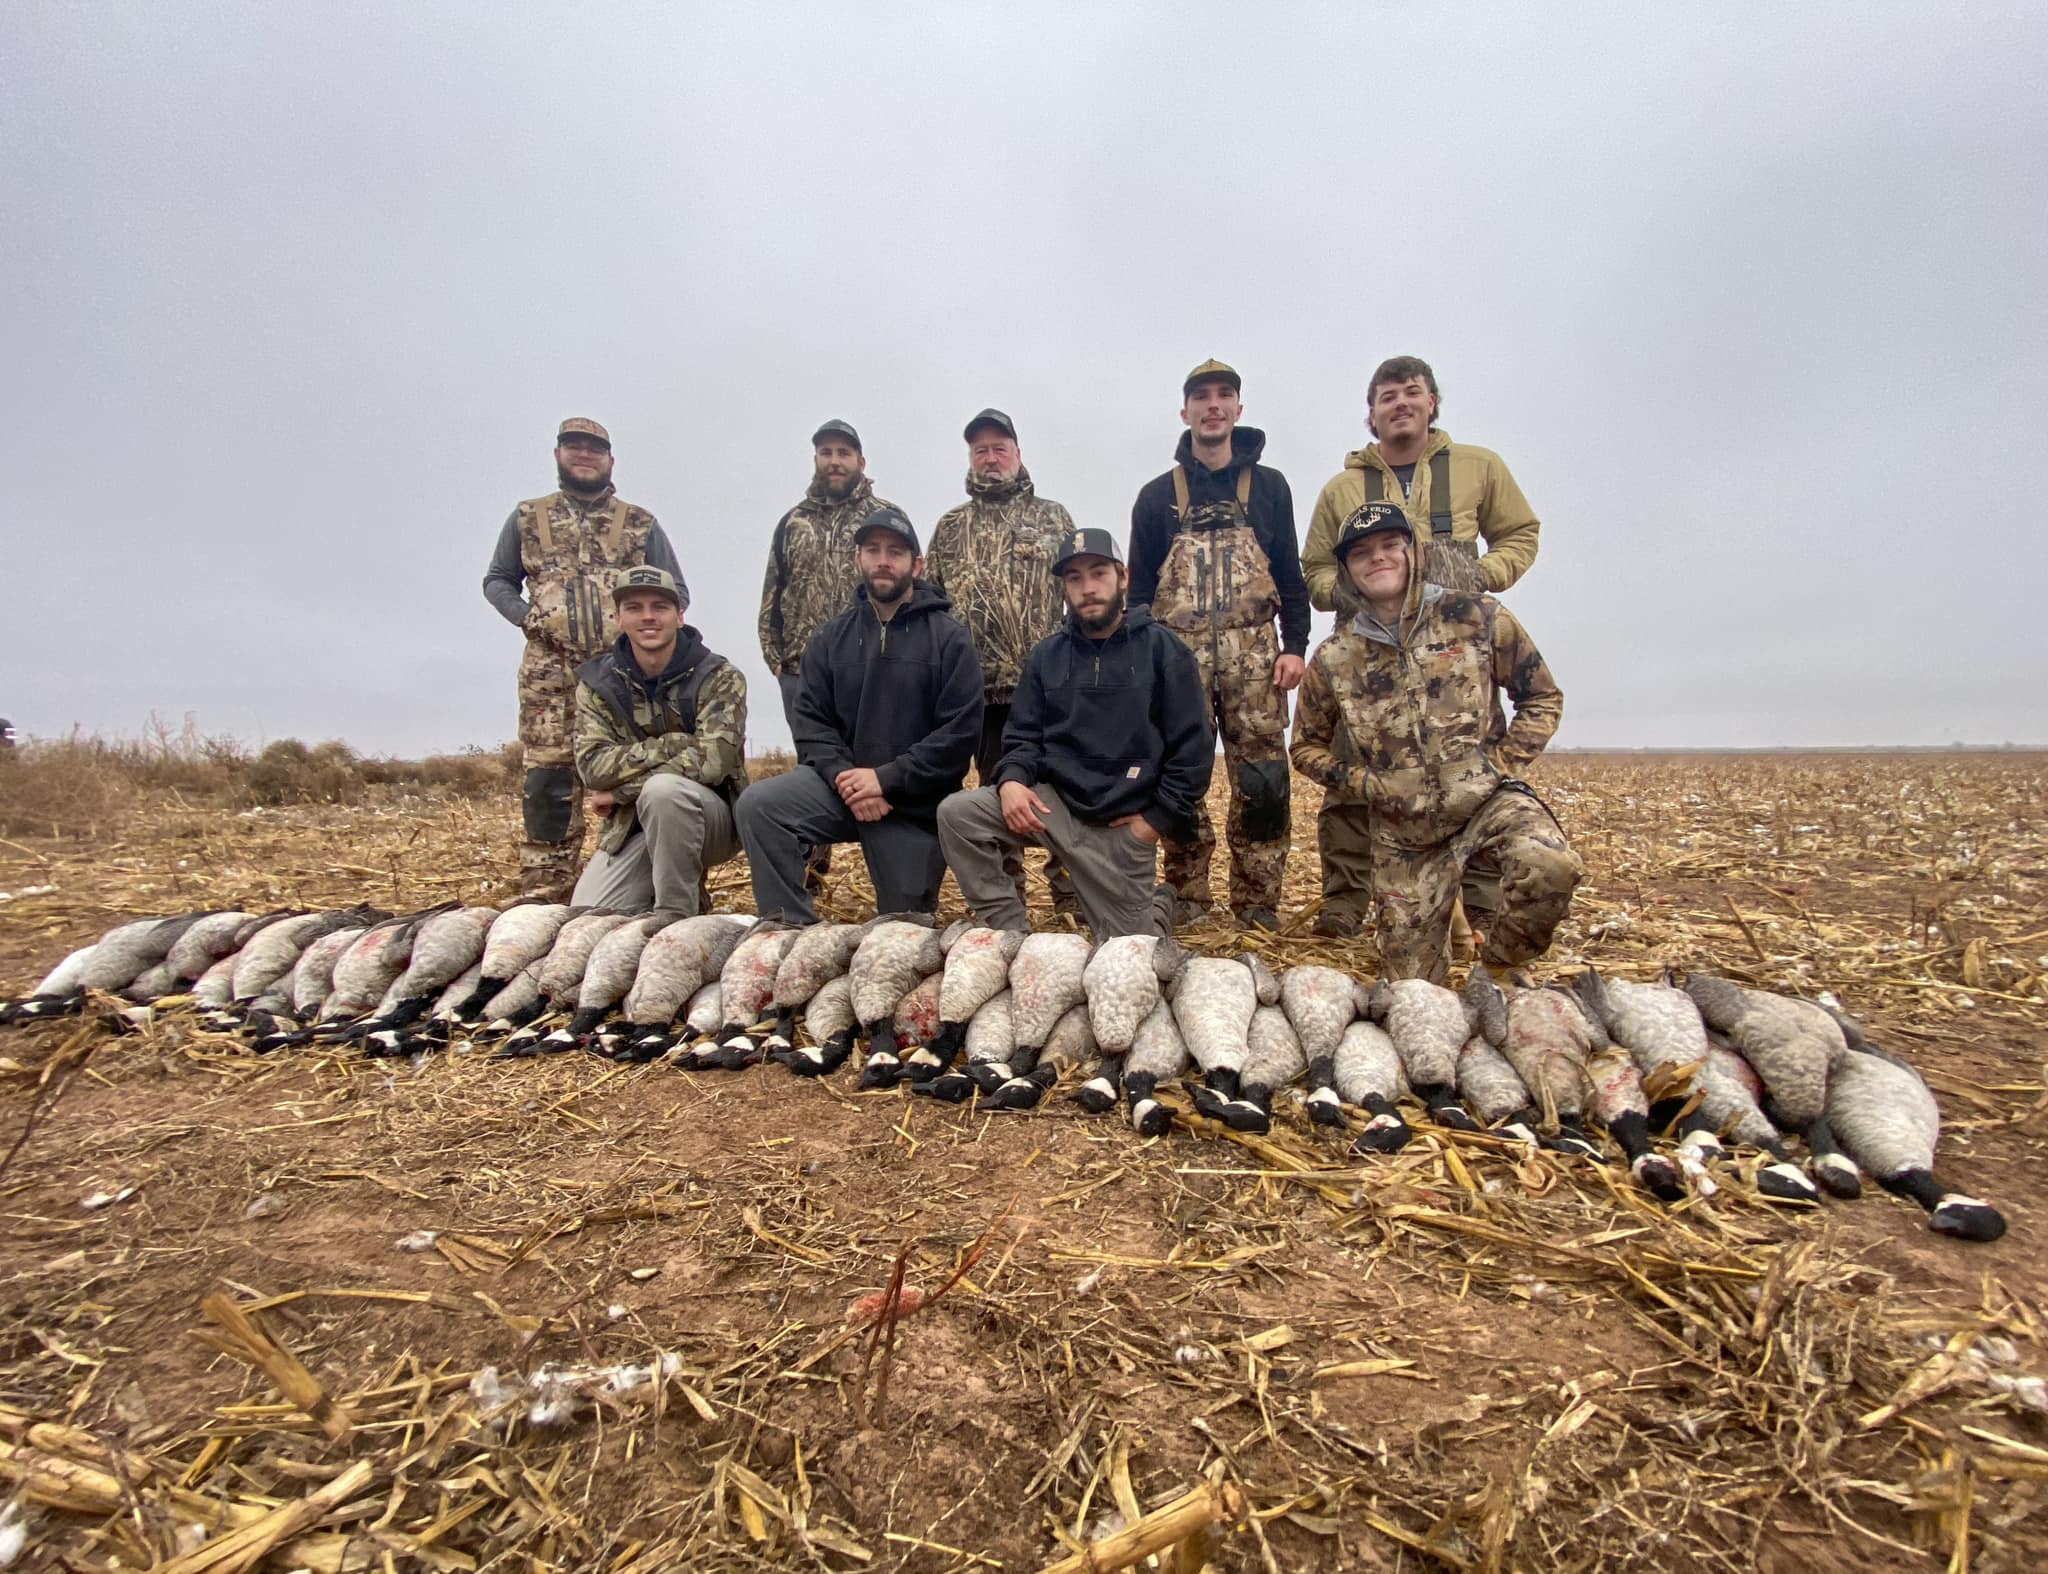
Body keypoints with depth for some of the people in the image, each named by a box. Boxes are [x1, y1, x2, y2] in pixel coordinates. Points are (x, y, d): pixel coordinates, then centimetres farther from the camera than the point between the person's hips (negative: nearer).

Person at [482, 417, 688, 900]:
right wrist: (526, 617, 1)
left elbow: (675, 590, 14)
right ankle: (543, 891, 4)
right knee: (546, 778, -4)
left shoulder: (640, 524, 14)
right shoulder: (527, 518, 16)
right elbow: (496, 581, 20)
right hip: (550, 672, 1)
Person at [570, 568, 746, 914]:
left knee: (663, 788, -35)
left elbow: (713, 760, -21)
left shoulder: (720, 677, -8)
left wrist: (620, 789, -16)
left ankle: (677, 913, -17)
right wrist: (674, 744, -23)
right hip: (629, 827, 3)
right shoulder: (597, 682, 2)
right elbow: (592, 765, -11)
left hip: (711, 815, -3)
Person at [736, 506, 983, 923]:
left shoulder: (949, 638, -4)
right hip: (843, 784, 3)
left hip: (916, 804, -2)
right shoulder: (831, 638, 8)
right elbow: (811, 721, 3)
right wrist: (843, 776, -16)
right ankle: (792, 929, -14)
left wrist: (886, 778, -18)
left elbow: (960, 731, -12)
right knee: (759, 804, -25)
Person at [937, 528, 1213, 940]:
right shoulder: (1045, 655, 7)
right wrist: (1012, 780, -15)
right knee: (956, 814, -20)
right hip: (1052, 802, 3)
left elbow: (1193, 747, -6)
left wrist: (1158, 820, -10)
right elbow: (1023, 737, 7)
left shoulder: (1161, 648, -3)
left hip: (1121, 823, -3)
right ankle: (1009, 932, -7)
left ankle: (1157, 906, 38)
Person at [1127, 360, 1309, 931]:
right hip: (1178, 653, 0)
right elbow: (1139, 586, 10)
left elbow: (1290, 575, 11)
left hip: (1253, 653, 0)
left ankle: (1257, 901, 6)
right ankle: (1186, 897, 12)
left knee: (1261, 779, -4)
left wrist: (1294, 645, -1)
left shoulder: (1269, 487, 13)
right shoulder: (1157, 496, 12)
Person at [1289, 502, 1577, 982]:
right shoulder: (1333, 659, -1)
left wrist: (1503, 764, -7)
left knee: (1550, 866, -35)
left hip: (1489, 802, -1)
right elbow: (1307, 746, 11)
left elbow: (1542, 697, 6)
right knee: (1414, 984, 4)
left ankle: (1500, 973, -4)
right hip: (1404, 831, 1)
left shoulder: (1475, 617, -4)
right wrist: (1361, 781, -4)